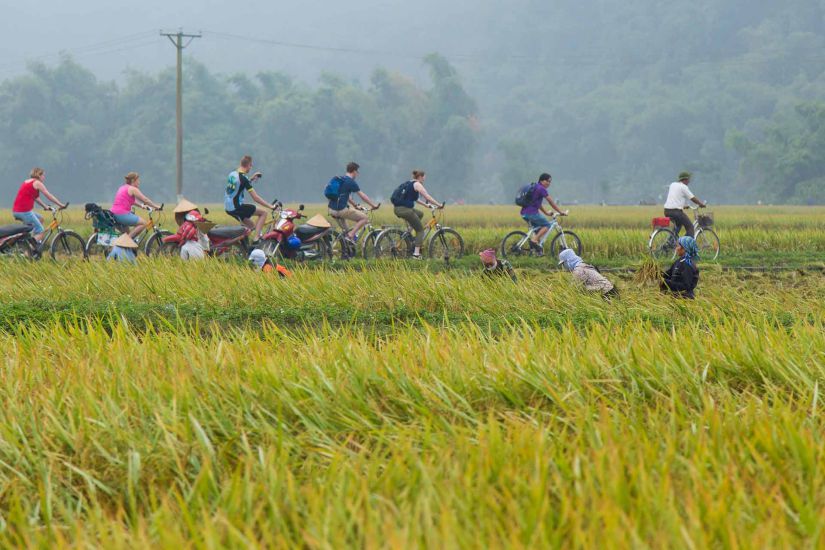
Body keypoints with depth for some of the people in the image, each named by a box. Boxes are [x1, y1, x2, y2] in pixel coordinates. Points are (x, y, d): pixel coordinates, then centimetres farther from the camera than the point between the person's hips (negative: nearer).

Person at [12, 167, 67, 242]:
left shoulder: (26, 182, 21)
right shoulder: (37, 183, -5)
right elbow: (49, 196, -4)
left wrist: (45, 206, 28)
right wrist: (61, 205, 3)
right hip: (24, 211, -9)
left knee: (40, 218, 27)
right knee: (40, 231, -4)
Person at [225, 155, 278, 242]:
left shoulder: (232, 174, 8)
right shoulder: (243, 178, -16)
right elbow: (255, 198, -16)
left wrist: (251, 179, 25)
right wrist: (271, 206, -11)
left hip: (227, 208, 9)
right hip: (236, 208, -9)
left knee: (251, 226, 26)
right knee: (263, 213, 0)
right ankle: (256, 238, -9)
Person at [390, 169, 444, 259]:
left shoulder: (408, 184, 23)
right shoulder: (417, 184, -3)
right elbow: (427, 197, -11)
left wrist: (426, 205, 34)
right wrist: (439, 205, -7)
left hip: (397, 209, 8)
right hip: (405, 210, -8)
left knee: (420, 214, 31)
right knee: (420, 230, 4)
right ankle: (416, 253, -7)